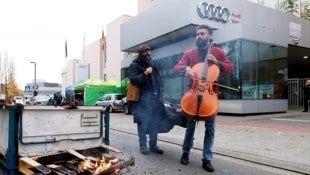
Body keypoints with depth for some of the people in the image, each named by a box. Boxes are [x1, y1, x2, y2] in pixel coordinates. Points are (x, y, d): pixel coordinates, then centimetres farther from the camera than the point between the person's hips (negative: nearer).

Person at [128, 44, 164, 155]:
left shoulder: (152, 64, 21)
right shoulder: (135, 65, 0)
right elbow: (133, 79, -13)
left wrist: (159, 95, 18)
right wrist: (145, 73, -23)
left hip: (154, 97, 6)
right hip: (142, 98, -6)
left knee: (155, 122, 6)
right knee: (143, 122, -4)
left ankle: (153, 145, 15)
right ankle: (143, 145, 7)